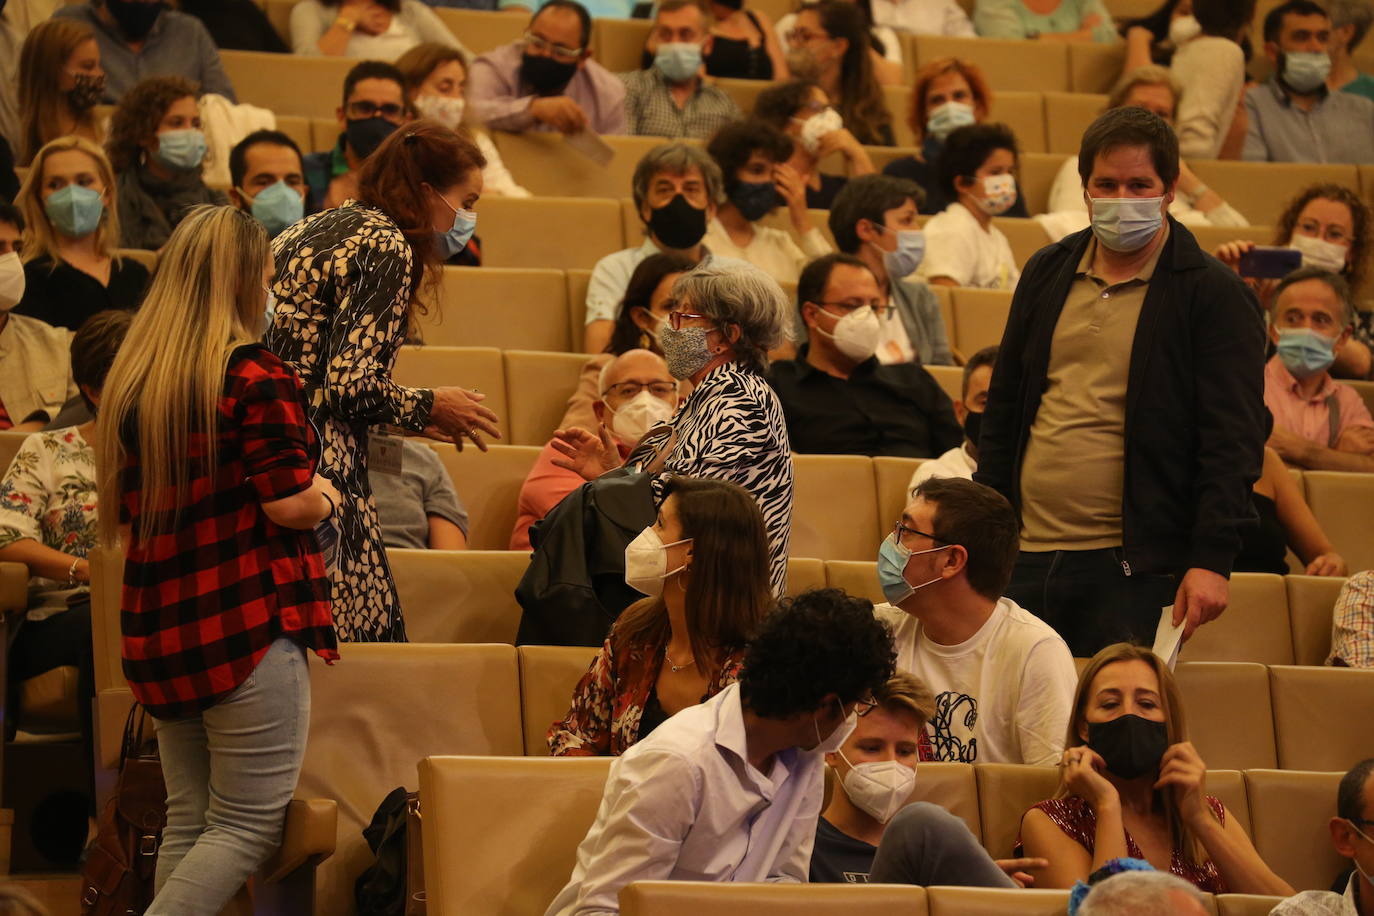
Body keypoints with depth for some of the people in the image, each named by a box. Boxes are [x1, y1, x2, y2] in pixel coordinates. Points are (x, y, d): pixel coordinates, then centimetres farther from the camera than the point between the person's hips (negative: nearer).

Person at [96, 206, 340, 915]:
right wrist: (326, 495, 6)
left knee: (186, 823, 12)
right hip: (249, 622, -7)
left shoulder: (129, 379, 11)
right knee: (249, 825, -3)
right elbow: (291, 505, -14)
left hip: (157, 635, 7)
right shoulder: (255, 377, -10)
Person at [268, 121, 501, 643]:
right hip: (316, 467, -10)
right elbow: (350, 384, -17)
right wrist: (427, 408, 0)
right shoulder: (386, 247, -9)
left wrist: (409, 413, 21)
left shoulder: (317, 228, 19)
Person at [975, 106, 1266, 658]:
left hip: (1133, 570, -5)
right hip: (1025, 560, 5)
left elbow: (1232, 441, -6)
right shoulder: (1047, 275, 14)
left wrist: (1211, 559, -15)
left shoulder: (1214, 296, -2)